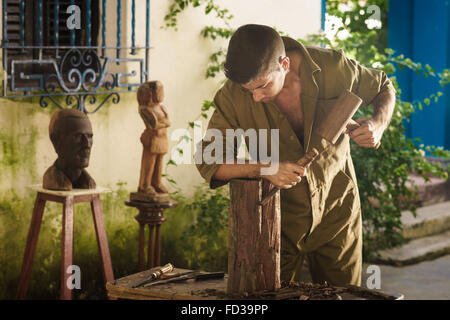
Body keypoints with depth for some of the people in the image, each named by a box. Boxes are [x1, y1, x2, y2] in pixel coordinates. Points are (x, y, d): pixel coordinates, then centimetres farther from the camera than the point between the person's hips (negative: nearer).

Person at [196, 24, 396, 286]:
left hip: (335, 208, 1)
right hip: (279, 216, 0)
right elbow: (208, 160, -16)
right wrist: (264, 169, -33)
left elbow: (383, 88, 0)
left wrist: (378, 125, -22)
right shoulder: (233, 96, -21)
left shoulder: (332, 67, -20)